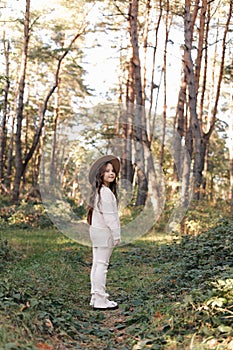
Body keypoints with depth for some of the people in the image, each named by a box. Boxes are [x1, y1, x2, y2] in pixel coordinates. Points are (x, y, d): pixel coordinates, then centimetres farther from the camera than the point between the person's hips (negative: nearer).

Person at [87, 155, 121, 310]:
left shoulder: (99, 190, 14)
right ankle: (100, 300, 0)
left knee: (97, 264, 12)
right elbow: (109, 216, -19)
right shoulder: (106, 192, -17)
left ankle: (96, 297, 20)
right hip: (104, 232, -10)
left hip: (96, 231, 10)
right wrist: (116, 235, -13)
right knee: (102, 265, -5)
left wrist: (115, 234, 16)